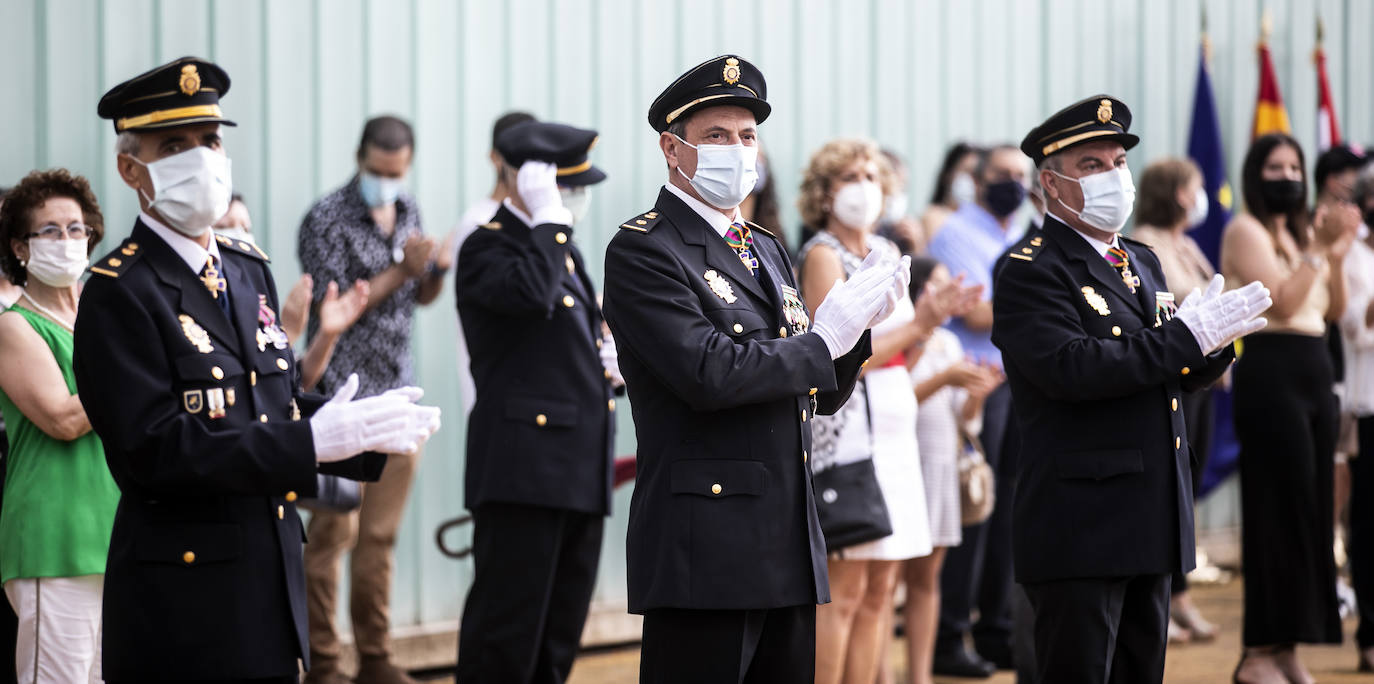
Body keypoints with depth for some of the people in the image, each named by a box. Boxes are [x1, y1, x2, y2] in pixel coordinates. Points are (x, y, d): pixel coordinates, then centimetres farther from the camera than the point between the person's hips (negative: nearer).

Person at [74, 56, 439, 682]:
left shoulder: (248, 271, 14)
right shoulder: (119, 294, -12)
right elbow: (155, 449, -21)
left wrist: (363, 430, -5)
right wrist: (316, 439, -25)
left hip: (274, 579, 8)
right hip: (184, 597, -8)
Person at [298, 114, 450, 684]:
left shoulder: (407, 210, 12)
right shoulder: (326, 220, -9)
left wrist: (436, 271, -2)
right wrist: (400, 270, -19)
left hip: (396, 391, 6)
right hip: (343, 390, -6)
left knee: (381, 535, 9)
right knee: (333, 532, -6)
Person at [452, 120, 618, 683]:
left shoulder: (562, 247, 19)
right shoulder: (488, 248, -8)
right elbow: (531, 293, -31)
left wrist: (608, 364, 12)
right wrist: (547, 216, -22)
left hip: (580, 471, 9)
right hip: (525, 469, -9)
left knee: (559, 637, 12)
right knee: (506, 634, -7)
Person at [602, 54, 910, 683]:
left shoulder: (765, 250, 19)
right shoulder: (642, 249, -7)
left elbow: (818, 396, 19)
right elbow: (710, 376, -20)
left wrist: (857, 322, 1)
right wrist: (825, 336, -12)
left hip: (789, 556, 8)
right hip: (704, 553, -8)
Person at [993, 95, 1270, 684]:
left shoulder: (1141, 263, 18)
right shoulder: (1028, 271, -9)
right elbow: (1070, 368, -24)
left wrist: (1215, 342, -3)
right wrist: (1186, 336, -22)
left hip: (1148, 525, 8)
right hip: (1079, 526, -8)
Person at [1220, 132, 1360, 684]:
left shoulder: (1298, 232, 18)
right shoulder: (1246, 231, -6)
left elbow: (1333, 311, 14)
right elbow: (1282, 300, -17)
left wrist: (1336, 256, 1)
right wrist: (1318, 248, -17)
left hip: (1314, 370, 8)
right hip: (1270, 372, -8)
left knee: (1312, 508, 7)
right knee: (1279, 510, -8)